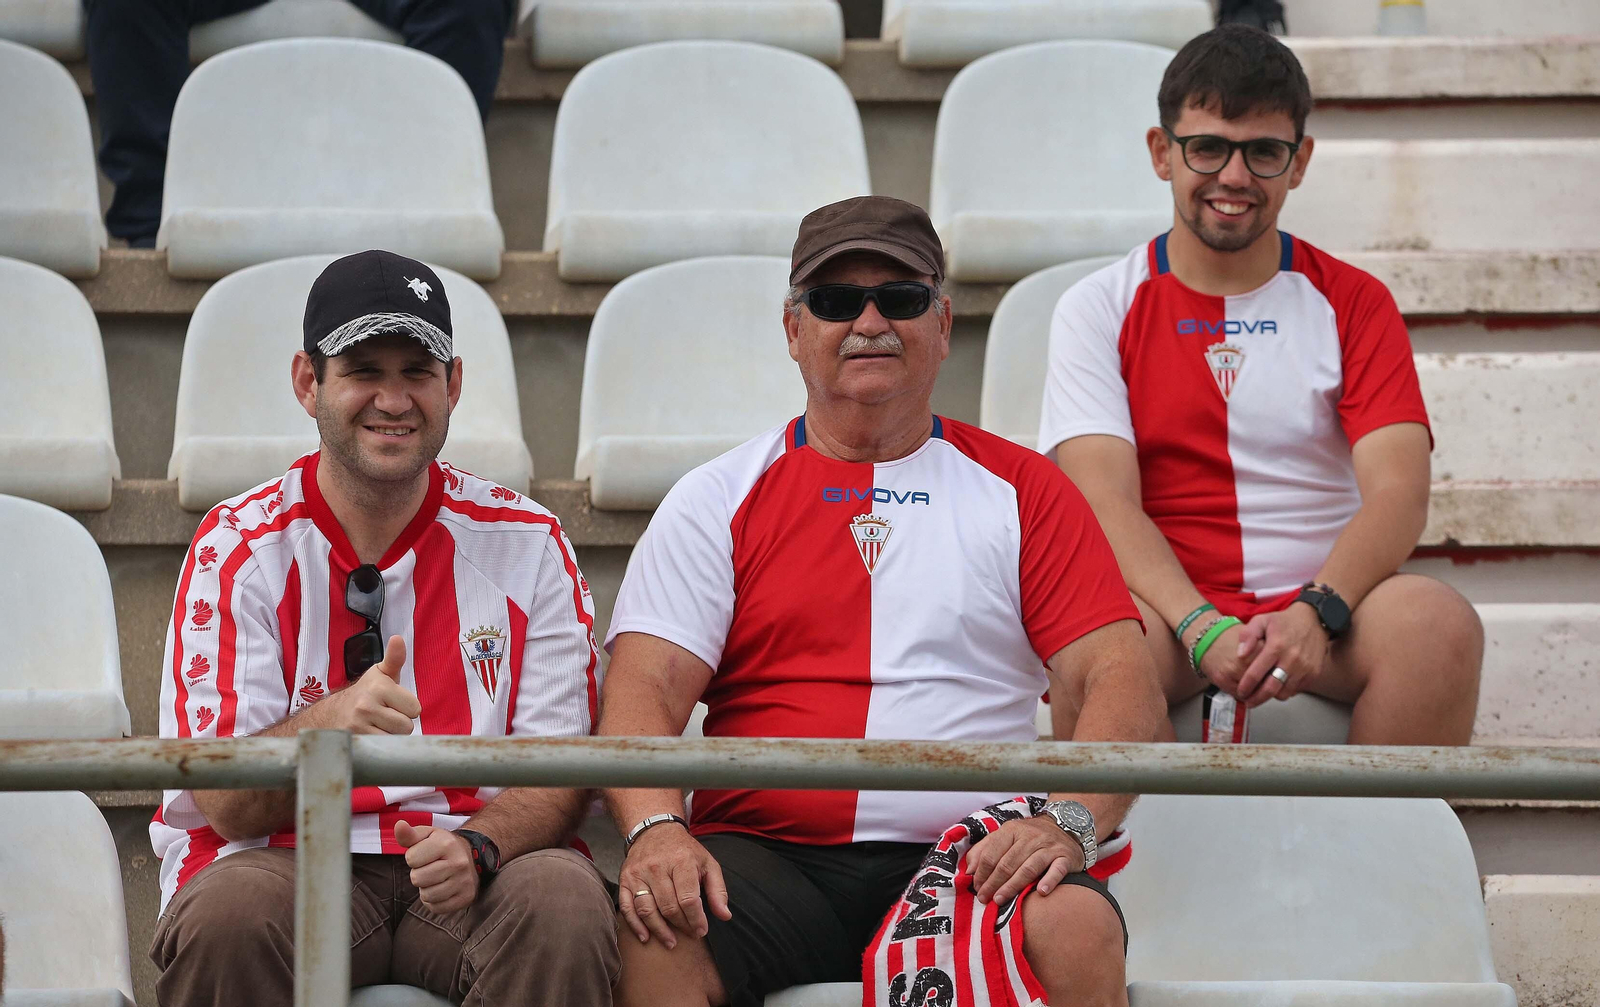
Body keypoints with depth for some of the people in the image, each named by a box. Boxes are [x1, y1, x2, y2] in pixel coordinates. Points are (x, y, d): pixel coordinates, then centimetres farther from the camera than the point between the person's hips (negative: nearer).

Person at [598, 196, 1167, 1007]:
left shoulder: (1022, 491, 15)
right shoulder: (718, 500, 15)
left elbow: (1117, 683, 6)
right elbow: (643, 691, 4)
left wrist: (1070, 820, -15)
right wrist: (657, 830, -18)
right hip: (767, 858, 0)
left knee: (1076, 929, -33)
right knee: (655, 933, -32)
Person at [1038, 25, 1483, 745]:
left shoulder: (1352, 303, 11)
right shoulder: (1101, 308, 9)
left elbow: (1398, 493, -2)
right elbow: (1106, 501, -4)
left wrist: (1315, 613, -23)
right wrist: (1203, 628, -23)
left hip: (1324, 609, 1)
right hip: (1170, 612, -1)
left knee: (1439, 624, -31)